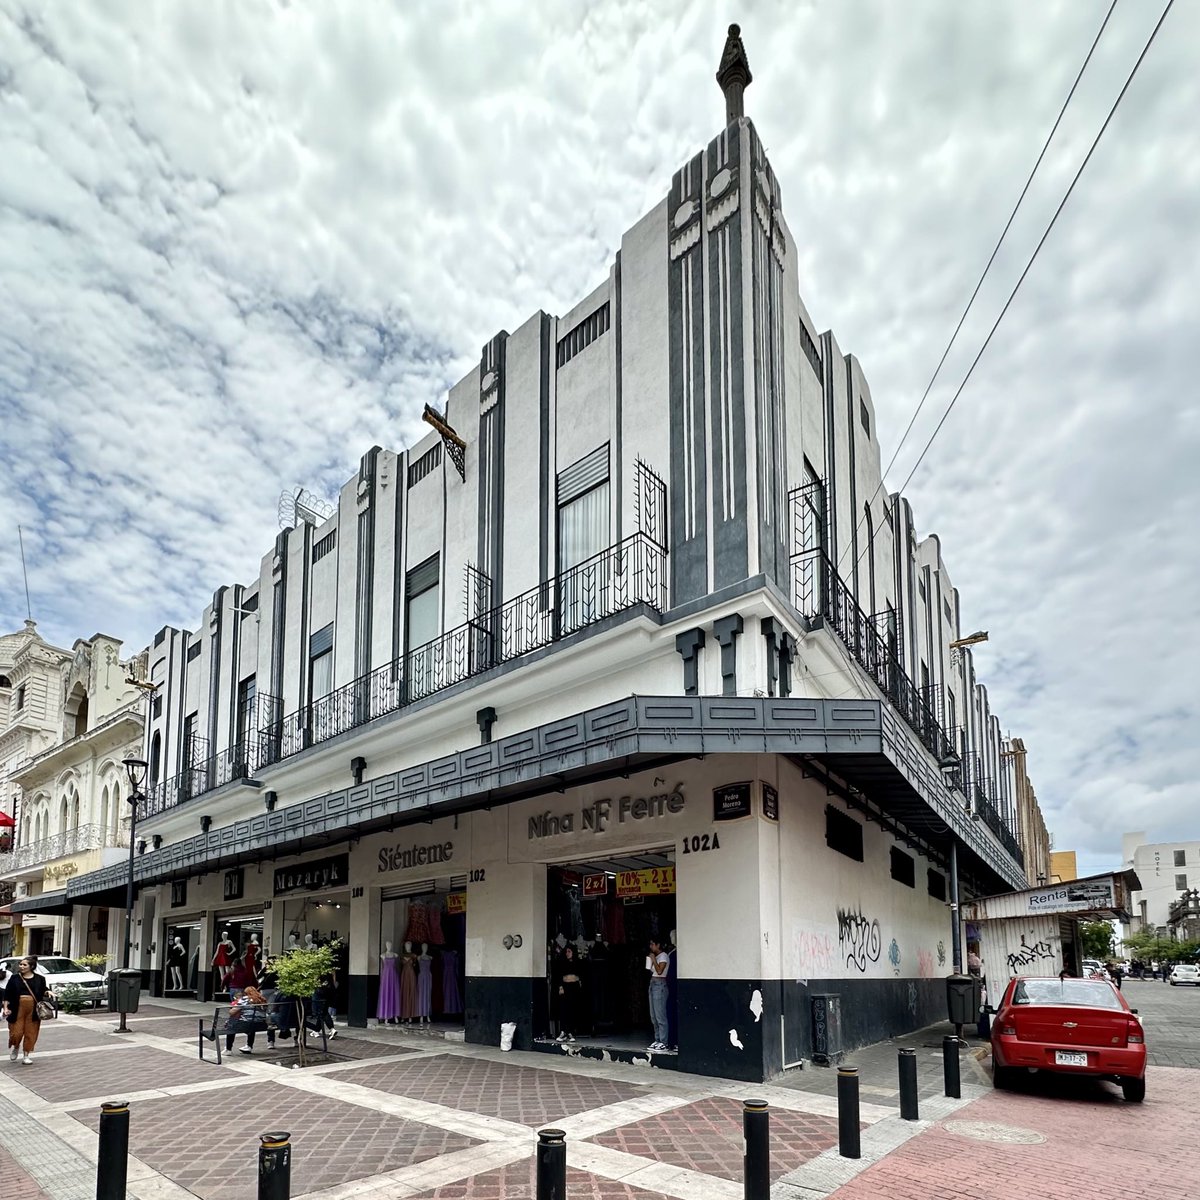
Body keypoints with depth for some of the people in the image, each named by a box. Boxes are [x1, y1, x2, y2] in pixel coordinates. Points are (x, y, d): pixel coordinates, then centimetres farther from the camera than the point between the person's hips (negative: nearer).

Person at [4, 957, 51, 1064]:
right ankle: (15, 1047, 31)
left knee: (30, 1033, 3)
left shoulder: (39, 979, 4)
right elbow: (7, 994, 4)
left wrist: (48, 992, -9)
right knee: (16, 1032, 0)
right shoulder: (14, 978, 3)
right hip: (18, 1009, 0)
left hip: (33, 1010, 0)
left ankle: (27, 1055, 16)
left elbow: (42, 991, 13)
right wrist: (6, 1007, -5)